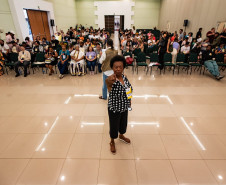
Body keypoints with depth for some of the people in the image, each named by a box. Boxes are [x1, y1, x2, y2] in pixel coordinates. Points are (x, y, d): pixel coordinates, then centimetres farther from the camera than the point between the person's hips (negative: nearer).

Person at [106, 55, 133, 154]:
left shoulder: (124, 76, -7)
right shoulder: (111, 80, -27)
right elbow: (107, 81, -53)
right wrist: (109, 81, -74)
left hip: (124, 107, 6)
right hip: (114, 109, -6)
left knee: (123, 123, 27)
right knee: (114, 126, 16)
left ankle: (121, 136, 58)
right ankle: (112, 142, 45)